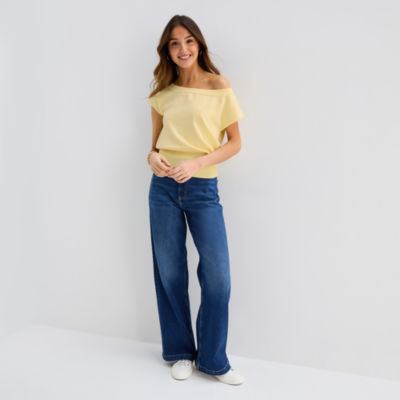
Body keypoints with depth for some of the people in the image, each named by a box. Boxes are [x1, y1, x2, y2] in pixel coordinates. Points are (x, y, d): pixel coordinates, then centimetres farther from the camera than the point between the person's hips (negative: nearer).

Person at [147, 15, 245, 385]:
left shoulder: (219, 86, 0)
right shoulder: (163, 94, 9)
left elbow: (235, 142, 0)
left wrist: (197, 163, -14)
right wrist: (153, 156, -7)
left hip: (203, 189, -2)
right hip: (164, 187, 3)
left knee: (218, 277, -4)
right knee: (170, 272, 8)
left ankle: (212, 359, 17)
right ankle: (180, 352, 28)